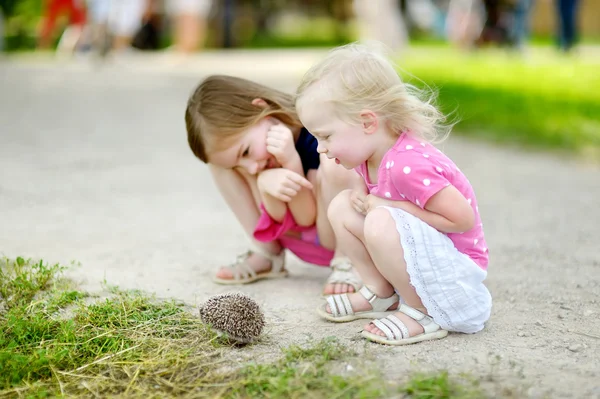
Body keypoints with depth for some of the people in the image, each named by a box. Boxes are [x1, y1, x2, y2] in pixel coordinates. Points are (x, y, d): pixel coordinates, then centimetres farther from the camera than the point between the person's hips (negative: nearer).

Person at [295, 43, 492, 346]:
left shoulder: (407, 165, -30)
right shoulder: (371, 154, -1)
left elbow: (463, 219, -27)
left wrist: (388, 206, -23)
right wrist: (364, 196, -7)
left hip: (455, 265, -9)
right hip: (418, 252, 9)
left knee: (381, 223, -34)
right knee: (342, 205, 1)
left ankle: (422, 312, -14)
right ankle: (381, 294, 9)